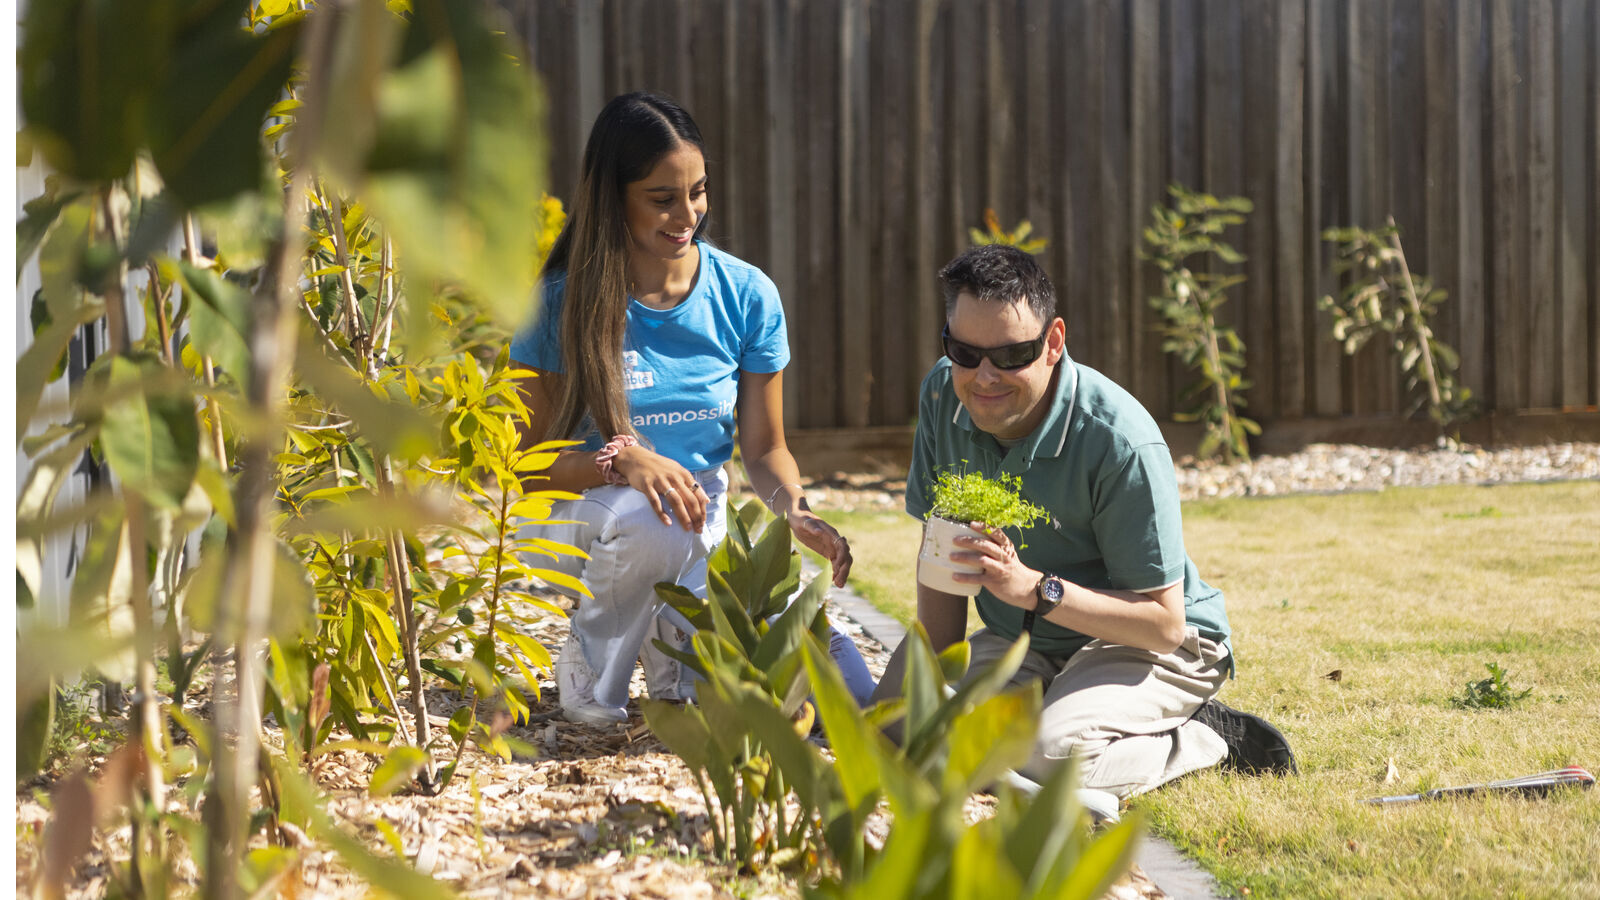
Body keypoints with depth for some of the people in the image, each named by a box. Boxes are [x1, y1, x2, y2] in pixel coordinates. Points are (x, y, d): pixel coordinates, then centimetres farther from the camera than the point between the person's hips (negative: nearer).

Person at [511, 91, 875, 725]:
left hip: (702, 535, 2)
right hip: (585, 519, -2)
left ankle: (673, 642, 10)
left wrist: (796, 510, -18)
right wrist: (619, 460, -28)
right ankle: (590, 662, -8)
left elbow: (764, 447, 5)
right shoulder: (562, 303, -9)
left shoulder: (748, 296, -3)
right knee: (649, 519, -42)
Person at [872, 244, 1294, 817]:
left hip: (1143, 644, -6)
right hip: (1018, 641, 7)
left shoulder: (1123, 444, -28)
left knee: (1049, 757, -33)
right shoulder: (944, 395, -8)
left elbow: (1164, 621, -24)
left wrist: (1035, 588, -36)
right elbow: (943, 554, 1)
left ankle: (1205, 738, -4)